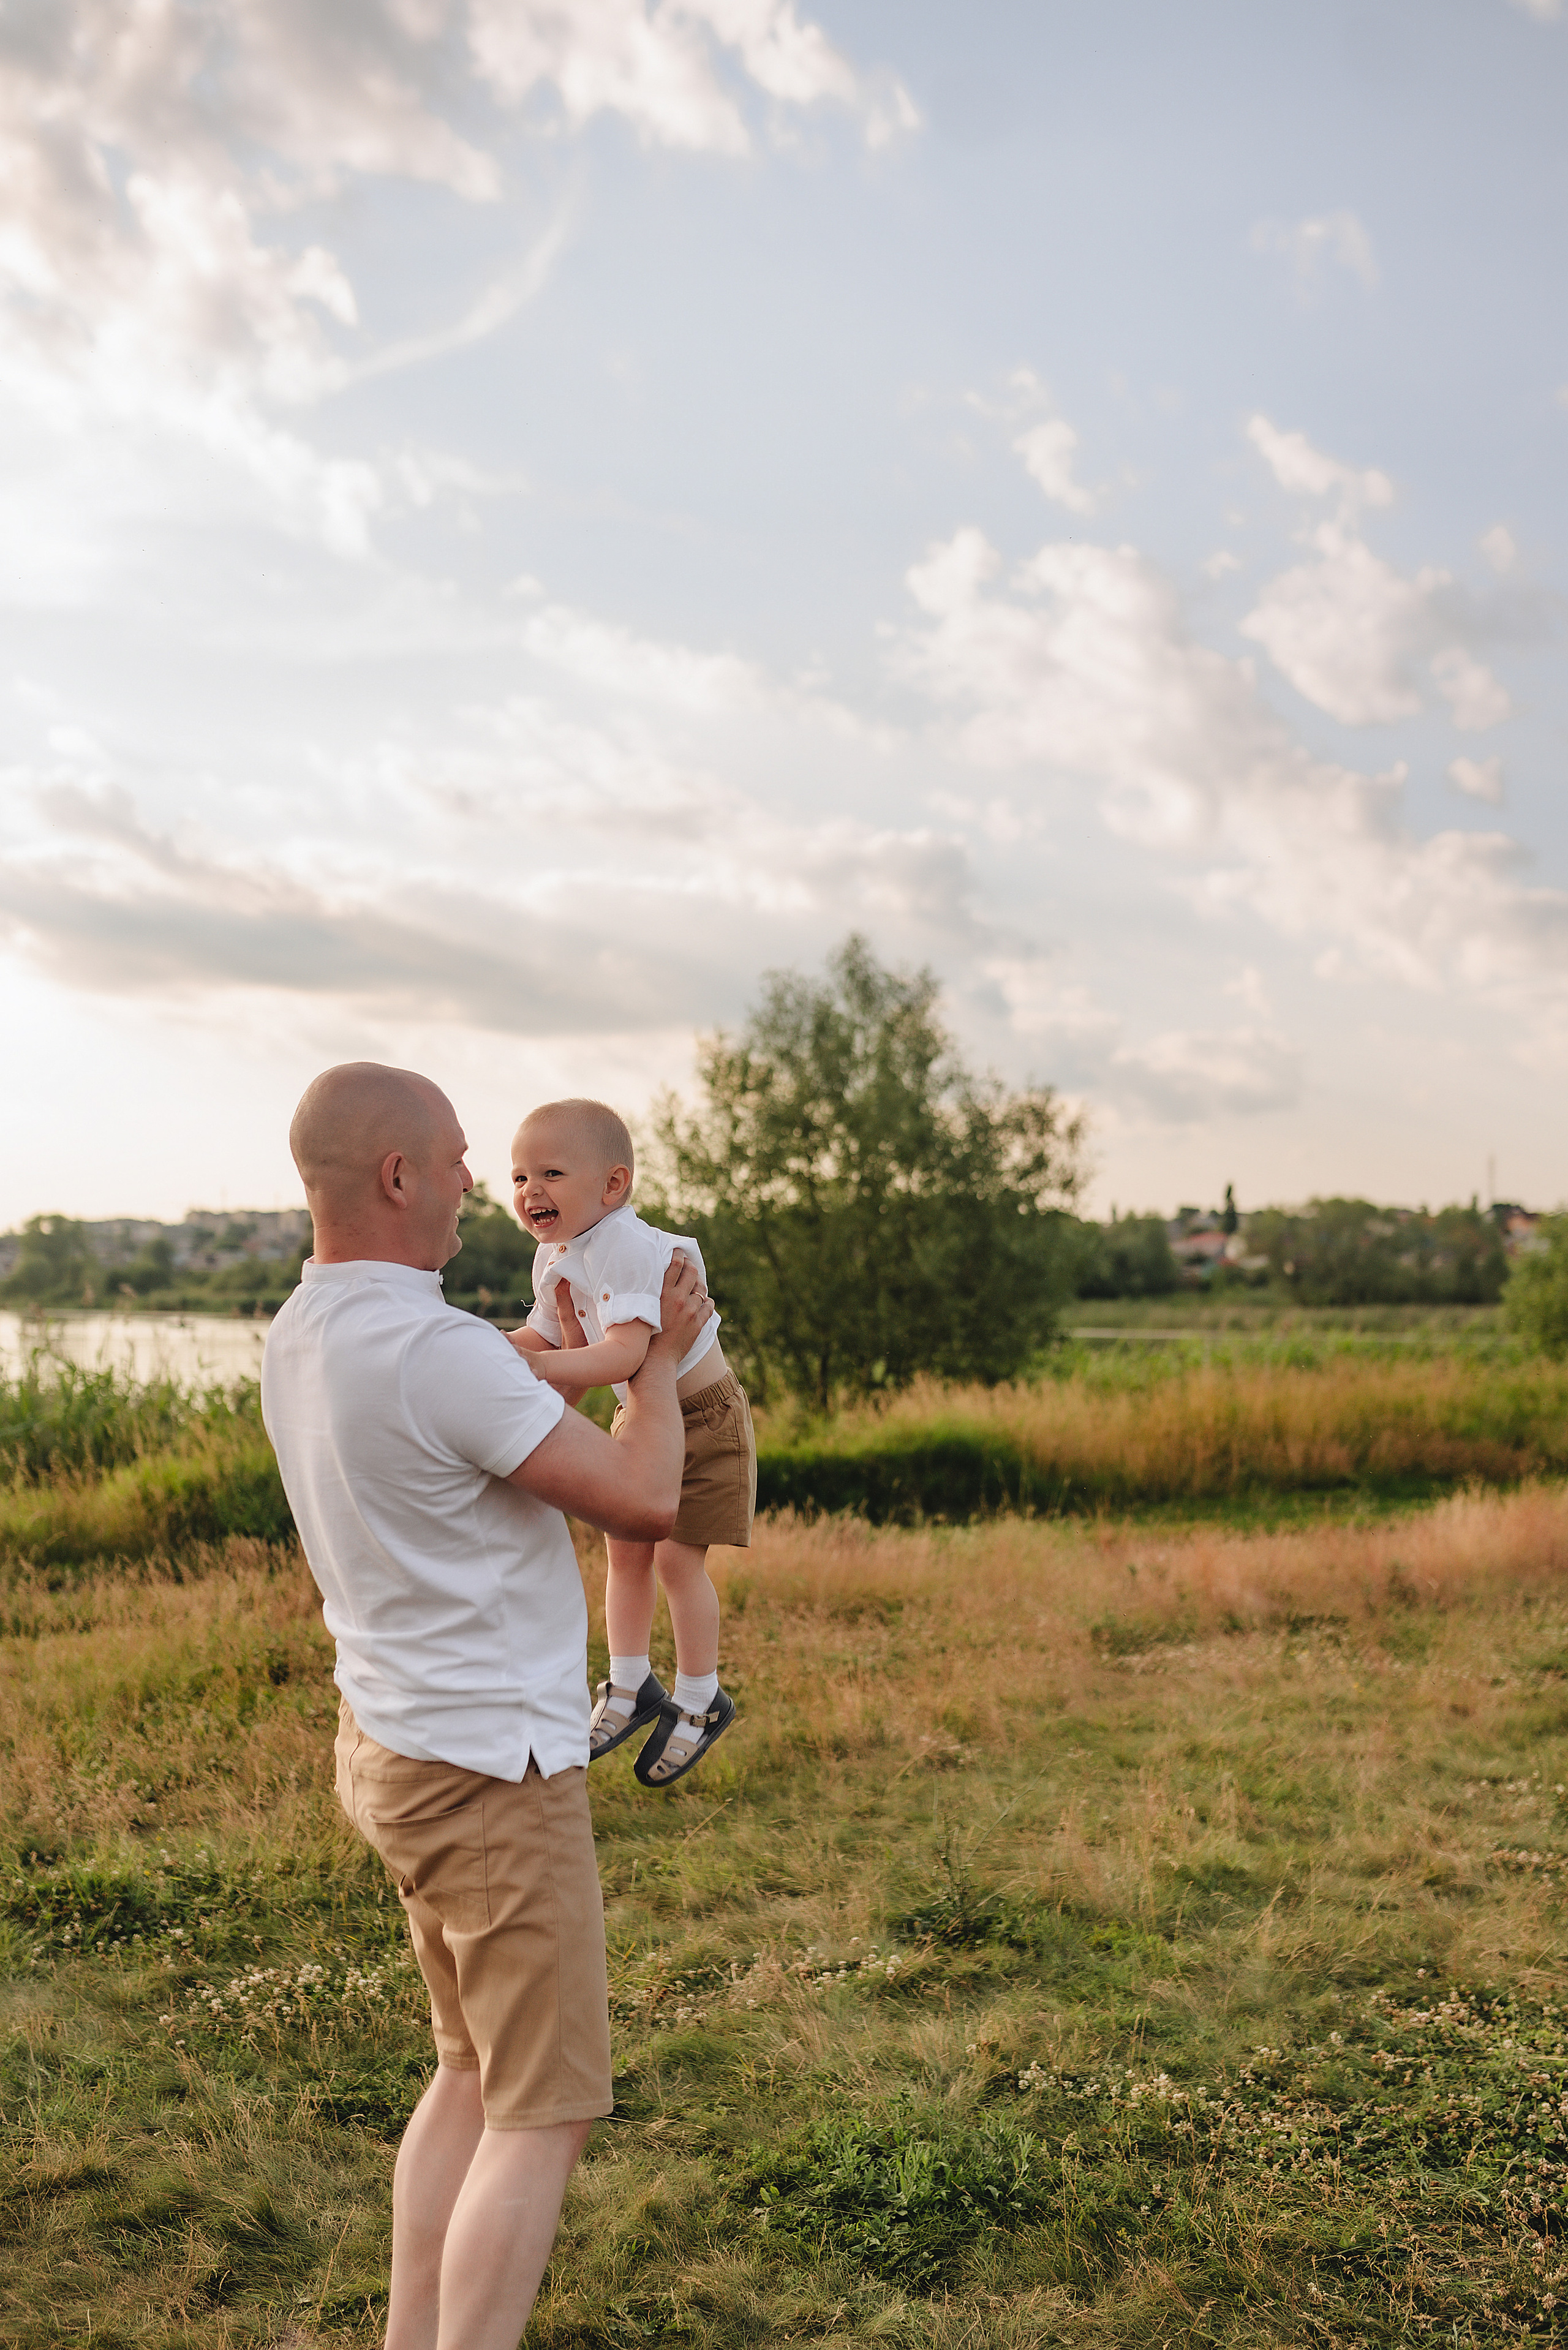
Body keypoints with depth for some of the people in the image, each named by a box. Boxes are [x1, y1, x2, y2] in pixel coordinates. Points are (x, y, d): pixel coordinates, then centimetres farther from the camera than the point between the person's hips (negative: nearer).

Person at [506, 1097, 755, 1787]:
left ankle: (700, 1702, 15)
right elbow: (541, 1337, 8)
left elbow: (626, 1353, -41)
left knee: (675, 1556, -5)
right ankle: (630, 1688, 30)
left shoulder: (629, 1248, -32)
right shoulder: (553, 1257, -2)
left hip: (701, 1415, -8)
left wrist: (537, 1367, -46)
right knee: (625, 1549, 12)